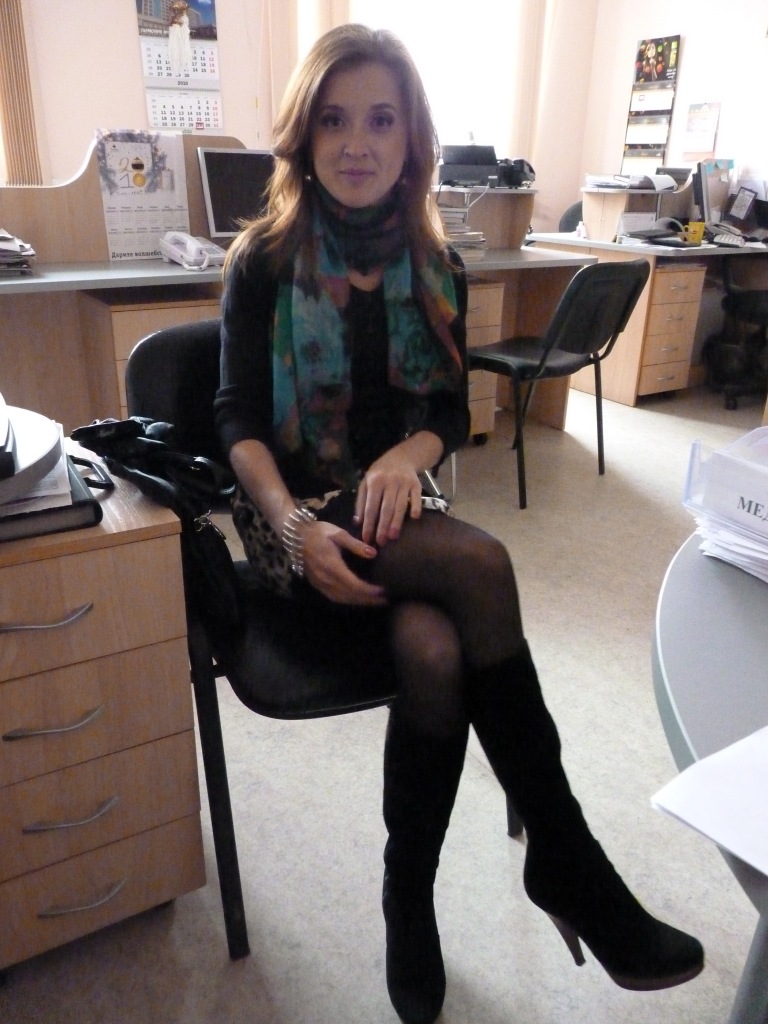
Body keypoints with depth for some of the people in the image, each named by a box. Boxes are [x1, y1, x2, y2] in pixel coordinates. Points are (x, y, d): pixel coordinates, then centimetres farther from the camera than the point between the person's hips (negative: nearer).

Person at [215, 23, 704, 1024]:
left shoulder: (435, 267, 8)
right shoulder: (265, 258, -1)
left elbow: (451, 414, 6)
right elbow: (239, 418, -6)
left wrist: (408, 455, -18)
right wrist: (295, 527, -24)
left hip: (393, 510, 3)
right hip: (295, 512, -3)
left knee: (436, 651, -30)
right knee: (481, 562, -31)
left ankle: (409, 900, -6)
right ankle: (563, 858, -17)